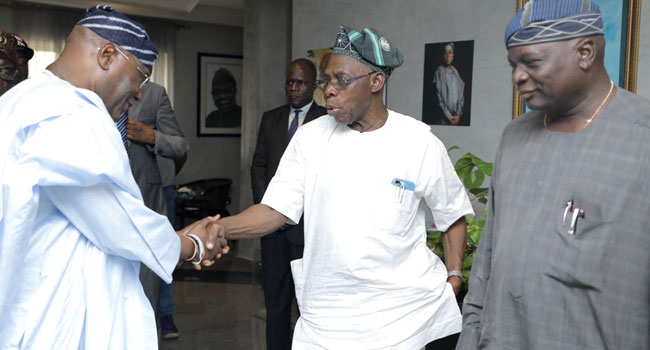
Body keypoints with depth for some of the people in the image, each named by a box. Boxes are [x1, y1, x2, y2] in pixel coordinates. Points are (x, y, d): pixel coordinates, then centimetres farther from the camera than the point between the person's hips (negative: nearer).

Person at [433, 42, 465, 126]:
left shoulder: (455, 72, 9)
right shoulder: (439, 71, -4)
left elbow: (461, 94, 7)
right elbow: (438, 96, -9)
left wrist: (458, 114, -5)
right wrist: (448, 116, -13)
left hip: (456, 116, 4)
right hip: (444, 117, -4)